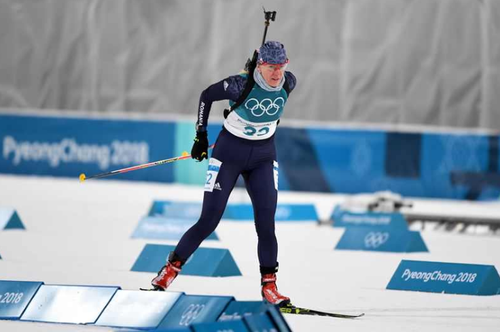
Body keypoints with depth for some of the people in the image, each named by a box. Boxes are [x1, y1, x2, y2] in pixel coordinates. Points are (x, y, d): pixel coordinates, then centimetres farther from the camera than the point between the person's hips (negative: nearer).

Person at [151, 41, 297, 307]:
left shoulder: (288, 83, -11)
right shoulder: (241, 85, -24)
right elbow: (207, 95, -7)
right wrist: (201, 136, -4)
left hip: (263, 157, 3)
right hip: (229, 152, -3)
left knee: (266, 224, -7)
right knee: (208, 222, -3)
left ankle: (269, 286, 1)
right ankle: (171, 269, 13)